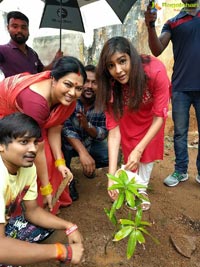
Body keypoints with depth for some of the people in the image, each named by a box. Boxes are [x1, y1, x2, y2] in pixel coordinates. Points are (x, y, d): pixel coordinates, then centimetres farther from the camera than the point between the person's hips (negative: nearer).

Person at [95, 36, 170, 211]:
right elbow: (113, 128, -33)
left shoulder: (156, 71, -41)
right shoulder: (111, 85, -33)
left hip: (152, 106, -1)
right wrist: (112, 175, -39)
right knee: (129, 144, -11)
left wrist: (139, 150, -42)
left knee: (149, 146, -11)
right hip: (128, 109, 1)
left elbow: (159, 116, -32)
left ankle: (142, 188, 6)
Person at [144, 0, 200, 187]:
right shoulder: (173, 22, 11)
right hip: (181, 87, 0)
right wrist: (150, 26, -16)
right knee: (180, 132, 5)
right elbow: (157, 50, -3)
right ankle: (180, 171, 16)